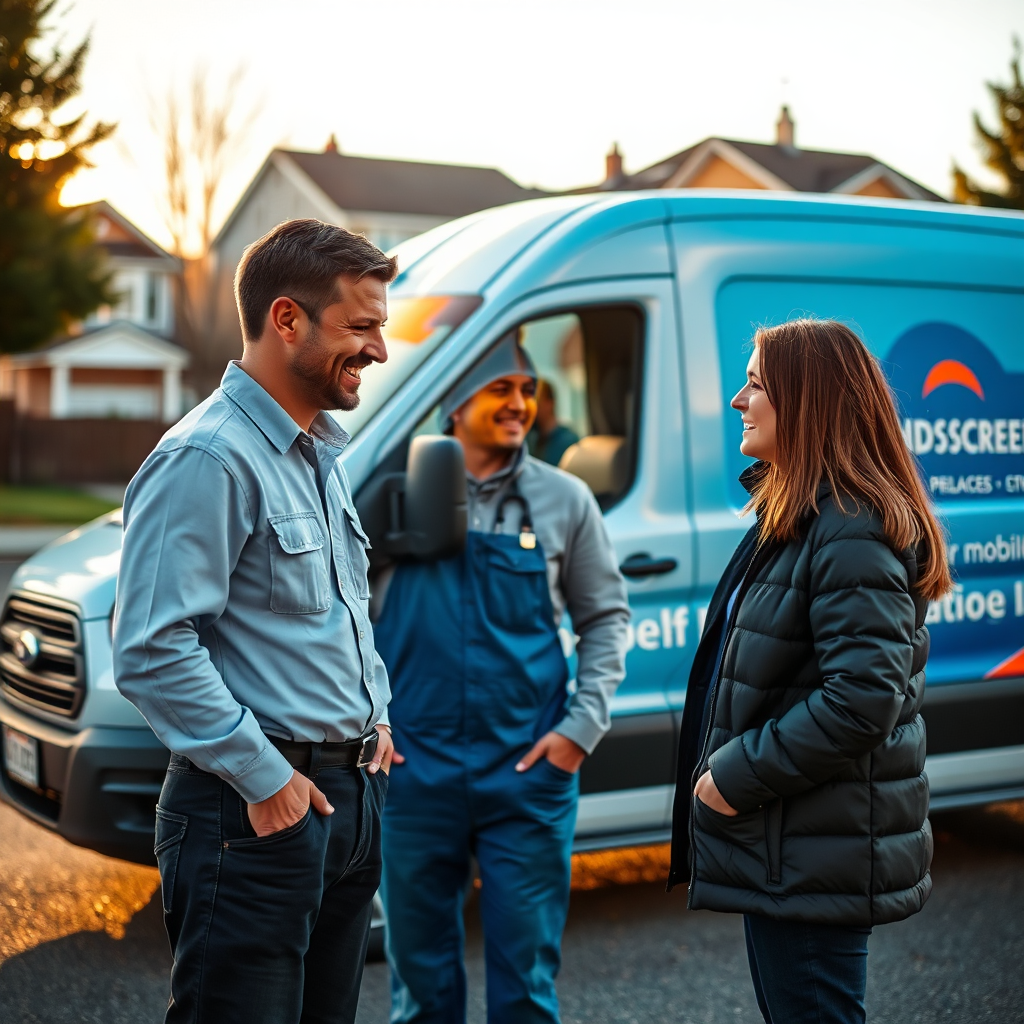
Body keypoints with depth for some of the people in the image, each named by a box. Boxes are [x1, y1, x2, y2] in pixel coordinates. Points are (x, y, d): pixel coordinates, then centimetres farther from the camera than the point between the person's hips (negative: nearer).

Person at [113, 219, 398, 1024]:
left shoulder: (321, 453, 14)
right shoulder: (208, 460, -17)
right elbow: (152, 651, -23)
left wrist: (375, 712, 13)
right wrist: (264, 778, -20)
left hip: (349, 798, 9)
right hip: (258, 814, -9)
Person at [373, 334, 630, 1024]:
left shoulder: (563, 500, 3)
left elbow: (606, 617, 9)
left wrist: (584, 724, -1)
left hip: (530, 770, 0)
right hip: (415, 773, 0)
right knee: (420, 967, 13)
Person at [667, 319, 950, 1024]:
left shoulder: (852, 531, -20)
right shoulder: (795, 517, 14)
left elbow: (863, 697, -28)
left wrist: (738, 776, -21)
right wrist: (730, 773, 12)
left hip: (814, 859, -11)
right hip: (784, 847, 11)